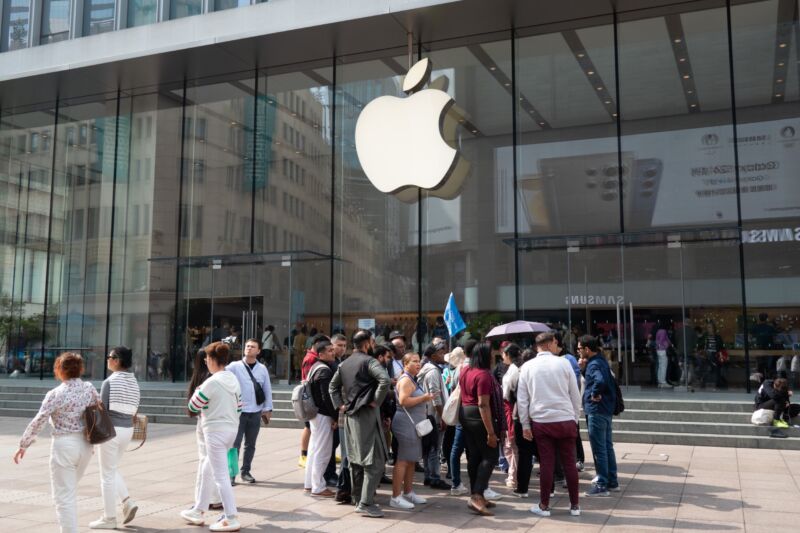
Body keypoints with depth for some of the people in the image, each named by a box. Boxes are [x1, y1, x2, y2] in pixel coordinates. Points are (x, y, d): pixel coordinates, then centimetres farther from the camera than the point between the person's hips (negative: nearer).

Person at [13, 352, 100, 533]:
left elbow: (38, 421, -13)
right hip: (85, 444, 6)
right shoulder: (89, 388, 1)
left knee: (64, 496, 4)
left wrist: (23, 445, -3)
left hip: (64, 445, -5)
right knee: (71, 490, 25)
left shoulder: (55, 394, -13)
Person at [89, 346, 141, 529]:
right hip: (127, 429, 7)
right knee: (113, 469, 24)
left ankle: (109, 518, 12)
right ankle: (128, 502, 9)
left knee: (107, 474, 5)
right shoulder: (134, 382, 7)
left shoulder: (109, 382, -13)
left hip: (111, 429, -7)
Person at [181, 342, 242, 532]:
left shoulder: (211, 383, -18)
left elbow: (193, 406, -8)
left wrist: (197, 391, 9)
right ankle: (199, 511, 32)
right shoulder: (234, 380, 6)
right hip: (232, 429, 9)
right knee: (207, 470, 21)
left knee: (220, 475, -4)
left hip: (215, 431, -9)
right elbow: (238, 407, 12)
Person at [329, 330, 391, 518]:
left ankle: (358, 497, 26)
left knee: (355, 459, 17)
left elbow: (333, 385, 22)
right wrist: (376, 401, -15)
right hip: (366, 414, -8)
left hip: (350, 415, 8)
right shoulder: (369, 361, -11)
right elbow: (384, 380, -26)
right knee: (374, 460, -7)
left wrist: (340, 404, 14)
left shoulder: (344, 363, 14)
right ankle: (366, 503, -11)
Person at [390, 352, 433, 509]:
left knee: (411, 460, 15)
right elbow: (403, 401, -25)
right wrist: (424, 398, -19)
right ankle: (396, 497, -7)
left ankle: (407, 492, 24)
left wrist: (424, 398, 12)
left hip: (412, 424, 11)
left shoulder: (412, 379, 19)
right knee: (403, 460, -9)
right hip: (406, 424, -11)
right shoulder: (406, 380, -13)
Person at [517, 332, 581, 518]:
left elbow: (522, 399, 2)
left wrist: (525, 425, 7)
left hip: (540, 422, 1)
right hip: (566, 420, -1)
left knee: (546, 464, 5)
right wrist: (575, 419, 13)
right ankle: (574, 505, 16)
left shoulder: (527, 367, 2)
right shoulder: (563, 363, -1)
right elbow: (575, 395, 3)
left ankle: (544, 506, 12)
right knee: (569, 463, 8)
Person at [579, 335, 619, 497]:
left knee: (599, 449, -2)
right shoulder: (601, 361, 11)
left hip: (597, 411, -10)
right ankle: (612, 482, 24)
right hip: (606, 410, 10)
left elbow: (600, 381, -38)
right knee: (607, 446, 16)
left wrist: (595, 394, -21)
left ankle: (602, 485, 5)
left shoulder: (594, 364, -19)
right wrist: (583, 367, 9)